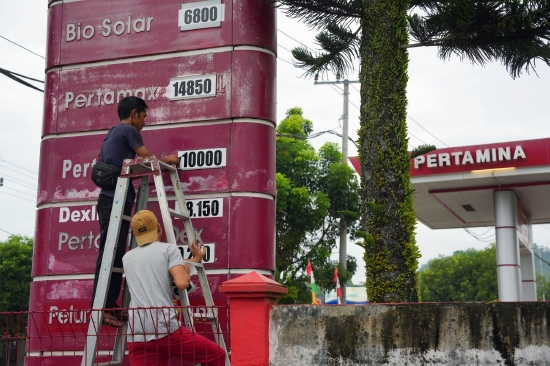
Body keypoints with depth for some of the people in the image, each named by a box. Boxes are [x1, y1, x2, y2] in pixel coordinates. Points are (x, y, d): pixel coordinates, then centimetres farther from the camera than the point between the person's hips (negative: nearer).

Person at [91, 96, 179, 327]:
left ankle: (109, 306, 5)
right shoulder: (129, 131, -3)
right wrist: (167, 160, 21)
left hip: (110, 199, 9)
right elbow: (148, 159, 2)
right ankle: (102, 307, -14)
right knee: (110, 254, -12)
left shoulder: (111, 134, 24)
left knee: (115, 255, 6)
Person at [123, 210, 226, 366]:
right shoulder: (168, 249, 6)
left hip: (137, 337, 5)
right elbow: (182, 283, -9)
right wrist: (188, 266, 14)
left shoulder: (127, 257, 23)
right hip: (166, 330, -4)